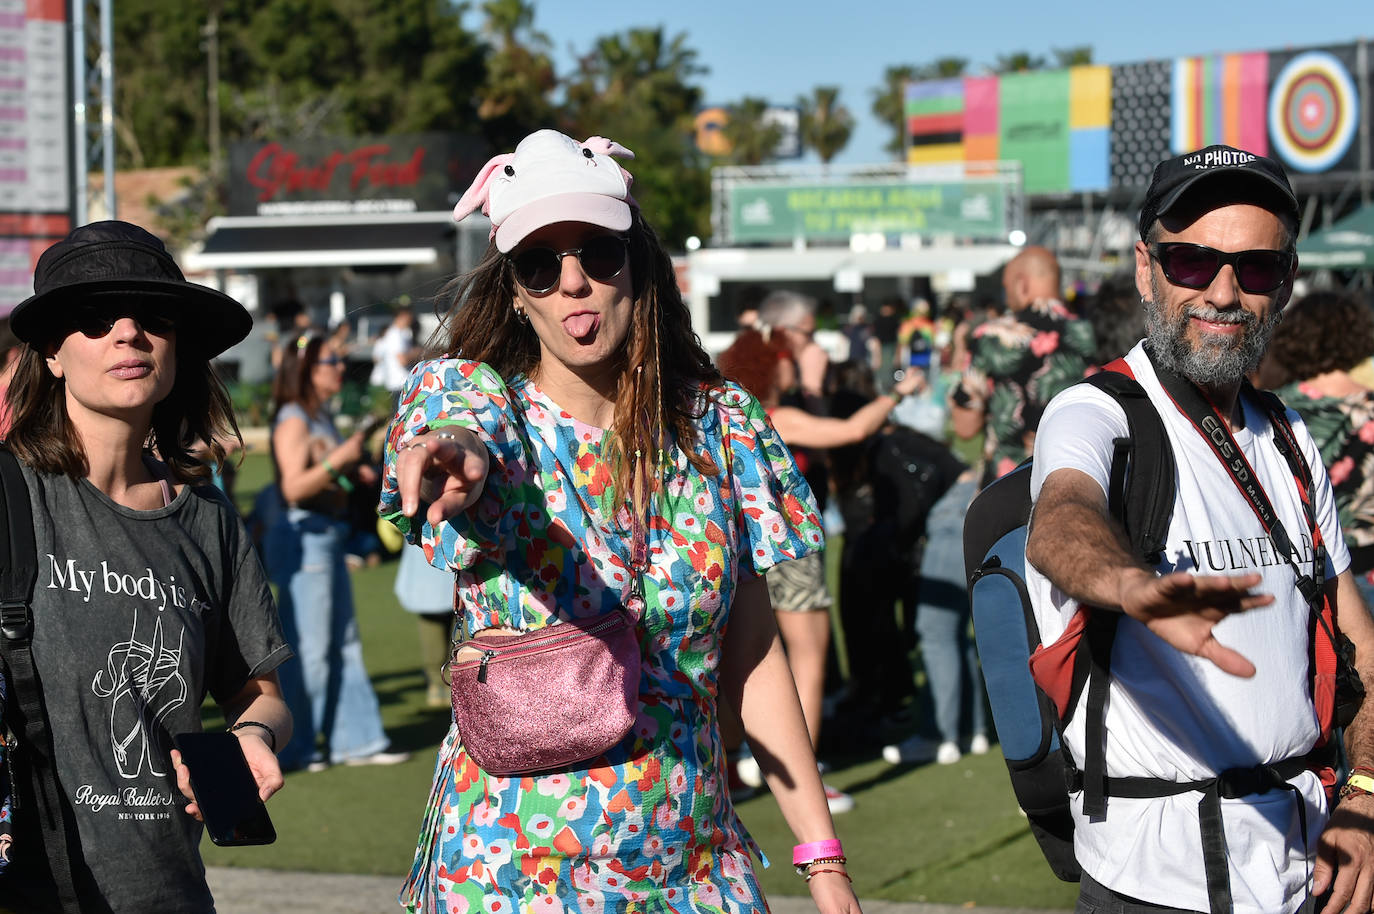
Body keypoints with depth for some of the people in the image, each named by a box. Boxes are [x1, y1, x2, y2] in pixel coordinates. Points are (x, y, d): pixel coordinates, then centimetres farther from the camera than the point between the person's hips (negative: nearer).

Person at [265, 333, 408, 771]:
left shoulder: (322, 417, 15)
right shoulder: (293, 420, -13)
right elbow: (294, 487, -22)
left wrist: (354, 473, 10)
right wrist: (339, 459, -26)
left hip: (328, 537, 10)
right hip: (303, 536, -10)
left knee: (344, 643, 11)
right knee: (309, 648, -4)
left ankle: (356, 740, 17)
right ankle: (295, 748, 5)